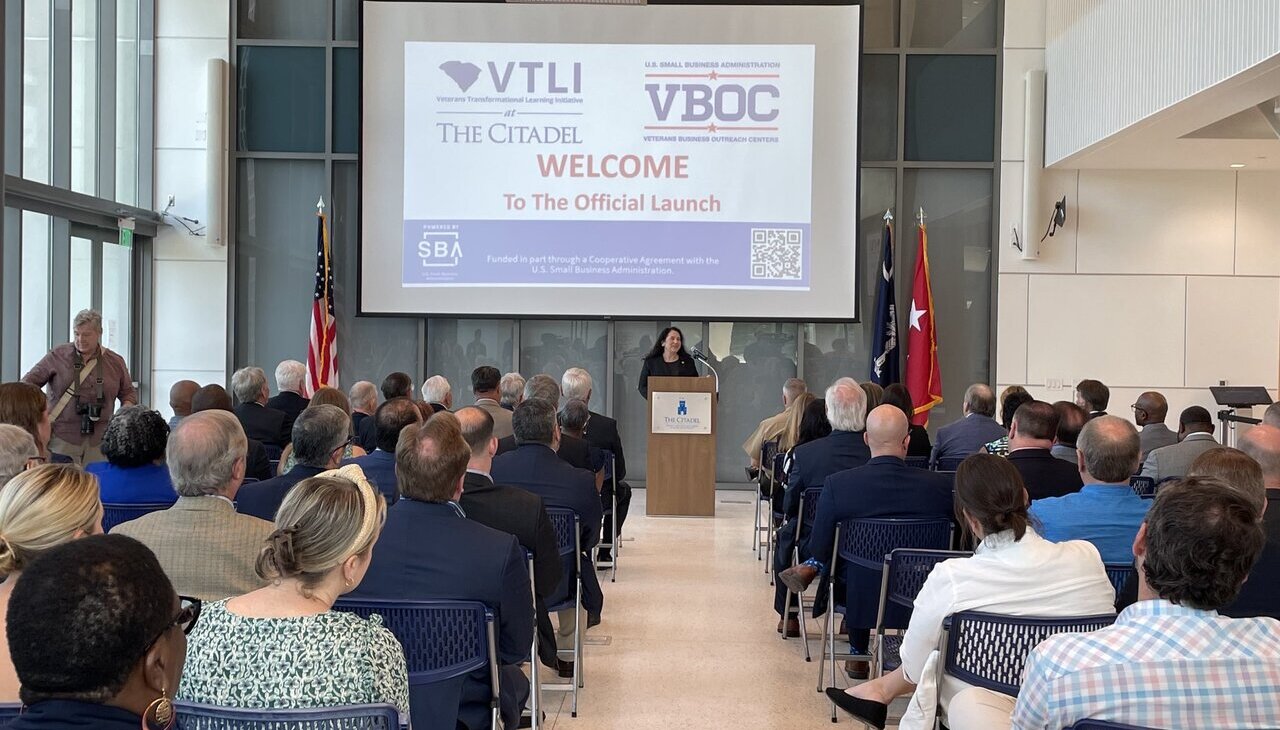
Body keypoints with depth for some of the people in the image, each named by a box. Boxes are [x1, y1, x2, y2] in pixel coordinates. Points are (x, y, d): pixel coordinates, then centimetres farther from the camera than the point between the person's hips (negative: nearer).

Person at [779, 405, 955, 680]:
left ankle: (858, 655, 35)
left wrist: (812, 566, 15)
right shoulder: (940, 484, -15)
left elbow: (819, 549, -8)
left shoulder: (837, 484, -17)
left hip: (859, 600, -1)